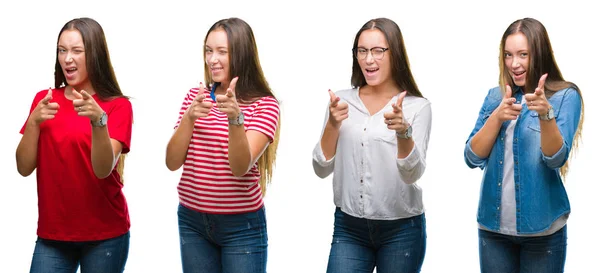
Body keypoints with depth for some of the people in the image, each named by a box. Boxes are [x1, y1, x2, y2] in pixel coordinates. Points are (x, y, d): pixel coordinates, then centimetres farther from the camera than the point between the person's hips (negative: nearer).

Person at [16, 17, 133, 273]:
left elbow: (103, 169, -18)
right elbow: (24, 168, -1)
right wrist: (33, 122, -16)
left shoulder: (118, 106, -6)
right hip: (52, 234, 3)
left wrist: (98, 120, -32)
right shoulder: (44, 100, 4)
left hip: (105, 236, -2)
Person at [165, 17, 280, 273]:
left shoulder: (263, 105, -9)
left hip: (241, 225, -3)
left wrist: (235, 117, -34)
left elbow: (240, 167, -20)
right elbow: (172, 162, -3)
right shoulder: (195, 96, 3)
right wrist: (189, 118, -18)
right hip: (192, 221, 4)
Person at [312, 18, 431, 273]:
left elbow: (412, 174, -15)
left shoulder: (417, 106, -5)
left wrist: (403, 131, -31)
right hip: (348, 227, 2)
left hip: (401, 231, -2)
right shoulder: (342, 101, 3)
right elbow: (322, 169, 0)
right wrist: (332, 125, -14)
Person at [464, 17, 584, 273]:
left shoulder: (565, 96, -5)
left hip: (541, 227, -3)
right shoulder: (495, 96, 6)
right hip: (493, 225, 3)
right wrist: (497, 116, -14)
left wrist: (546, 113, -31)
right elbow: (473, 158, -1)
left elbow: (556, 158, -16)